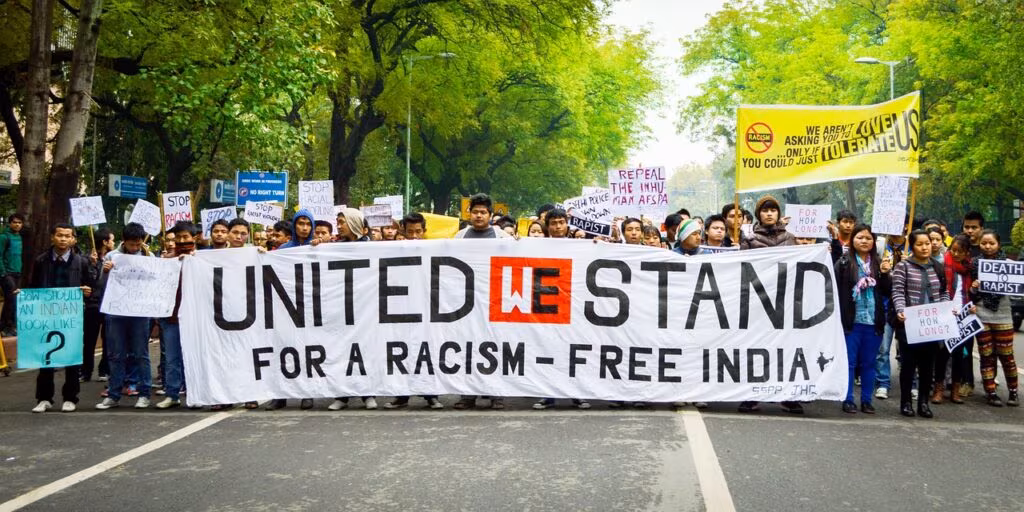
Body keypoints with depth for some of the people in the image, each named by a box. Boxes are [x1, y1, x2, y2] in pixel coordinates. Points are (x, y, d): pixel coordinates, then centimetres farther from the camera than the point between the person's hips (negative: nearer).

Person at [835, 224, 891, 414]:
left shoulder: (879, 263, 9)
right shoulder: (844, 263, -2)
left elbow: (887, 292, 7)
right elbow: (835, 290, -6)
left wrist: (885, 274, -10)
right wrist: (838, 317, -11)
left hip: (873, 321, 3)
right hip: (851, 320, -3)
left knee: (868, 363, 10)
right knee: (849, 361, 2)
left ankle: (866, 400, 17)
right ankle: (848, 400, 8)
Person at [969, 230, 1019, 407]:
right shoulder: (975, 264, 4)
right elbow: (971, 294, 9)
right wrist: (973, 288, -12)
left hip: (1002, 315, -1)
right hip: (981, 316, 1)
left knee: (1006, 355, 3)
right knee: (986, 356, 4)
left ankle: (1013, 391, 17)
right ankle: (991, 392, 11)